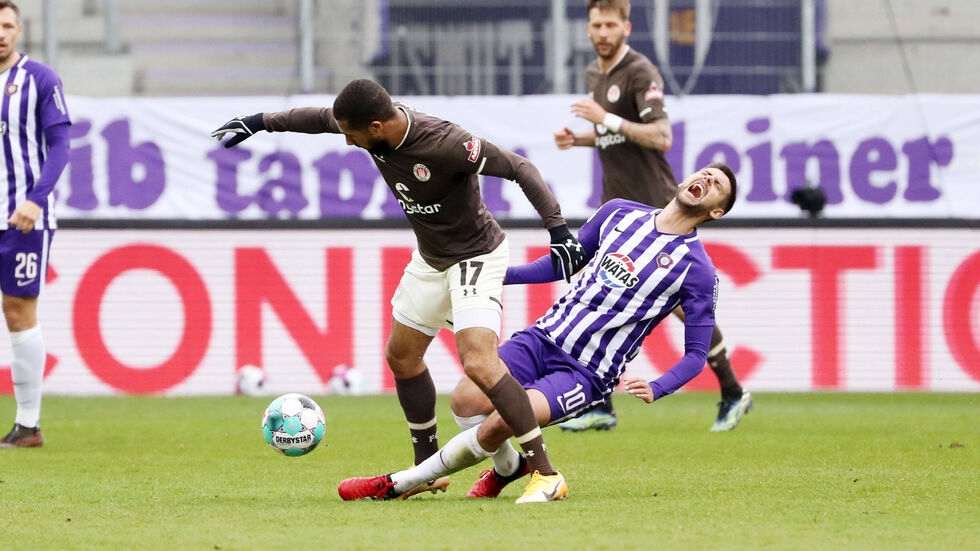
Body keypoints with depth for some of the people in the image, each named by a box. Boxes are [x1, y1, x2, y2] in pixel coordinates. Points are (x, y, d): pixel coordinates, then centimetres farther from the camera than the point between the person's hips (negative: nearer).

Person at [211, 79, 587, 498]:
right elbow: (319, 118, 9)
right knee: (401, 356, 17)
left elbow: (519, 168, -28)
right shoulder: (374, 123, -12)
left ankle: (546, 473, -22)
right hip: (430, 258, 9)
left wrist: (558, 230, -34)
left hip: (476, 258, -9)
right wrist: (260, 122, 19)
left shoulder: (444, 143, -34)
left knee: (478, 364, -25)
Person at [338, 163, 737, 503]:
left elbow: (696, 353, -1)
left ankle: (400, 483, -8)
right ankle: (508, 469, 17)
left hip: (588, 374, -5)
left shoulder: (698, 271, -5)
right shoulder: (620, 213, 11)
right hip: (547, 335, 5)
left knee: (501, 422, -25)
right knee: (466, 401, -15)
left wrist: (655, 390, -19)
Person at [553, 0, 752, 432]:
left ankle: (732, 393, 10)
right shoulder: (594, 74, 14)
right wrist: (577, 139, 9)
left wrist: (609, 120, -26)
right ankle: (601, 408, 0)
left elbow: (661, 137, -22)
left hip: (654, 207, -8)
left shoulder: (641, 73, -13)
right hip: (617, 207, 8)